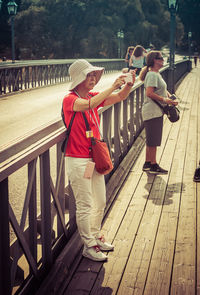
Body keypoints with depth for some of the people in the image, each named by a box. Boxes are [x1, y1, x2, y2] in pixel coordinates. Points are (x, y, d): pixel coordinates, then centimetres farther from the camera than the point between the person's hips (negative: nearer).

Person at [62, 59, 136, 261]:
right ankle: (88, 246, 14)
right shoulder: (70, 100, -14)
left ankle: (95, 237, 34)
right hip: (78, 160, -8)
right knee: (85, 205, 1)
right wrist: (113, 87, -34)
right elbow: (89, 105, -35)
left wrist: (128, 85, -18)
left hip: (95, 158, 8)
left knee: (100, 202, 16)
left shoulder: (93, 97, 8)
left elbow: (120, 97, 2)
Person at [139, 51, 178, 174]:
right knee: (153, 140, -2)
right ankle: (153, 165, 6)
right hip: (152, 111, -10)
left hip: (157, 111, 10)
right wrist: (165, 100, -20)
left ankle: (148, 163, 24)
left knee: (152, 139, 15)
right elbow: (149, 93, -25)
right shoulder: (152, 75, -16)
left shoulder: (157, 74, 15)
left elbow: (161, 89, 27)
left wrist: (168, 94, 7)